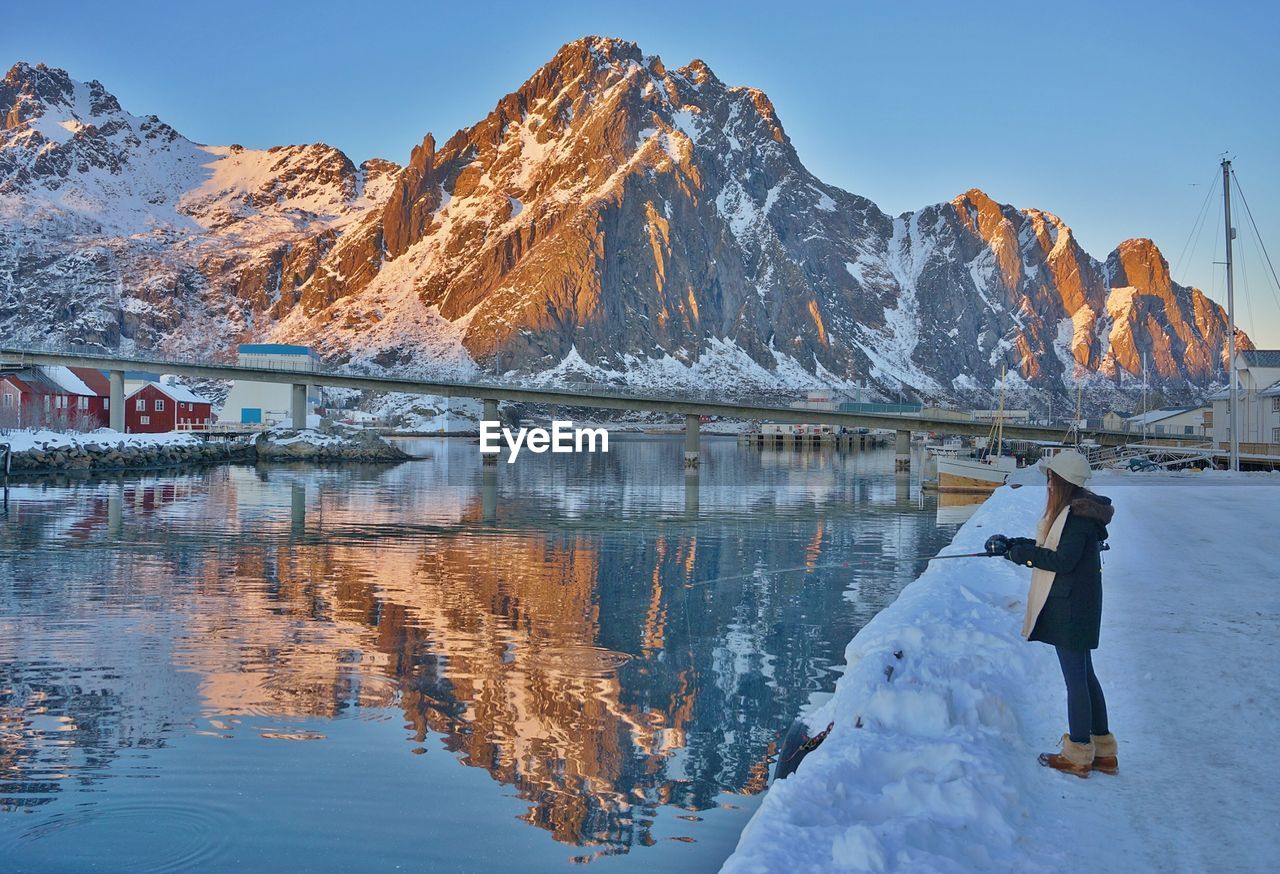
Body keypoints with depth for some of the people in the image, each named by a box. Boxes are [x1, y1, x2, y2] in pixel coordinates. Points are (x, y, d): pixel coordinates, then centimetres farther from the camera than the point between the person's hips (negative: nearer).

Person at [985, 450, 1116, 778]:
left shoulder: (1079, 514, -19)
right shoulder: (1075, 509, 13)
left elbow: (1063, 560, -24)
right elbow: (1049, 548, 18)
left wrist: (1020, 552, -16)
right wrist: (1013, 544, 9)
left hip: (1070, 608, -11)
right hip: (1076, 606, 11)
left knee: (1075, 679, -2)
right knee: (1085, 676, 16)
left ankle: (1078, 755, 8)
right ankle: (1103, 751, 25)